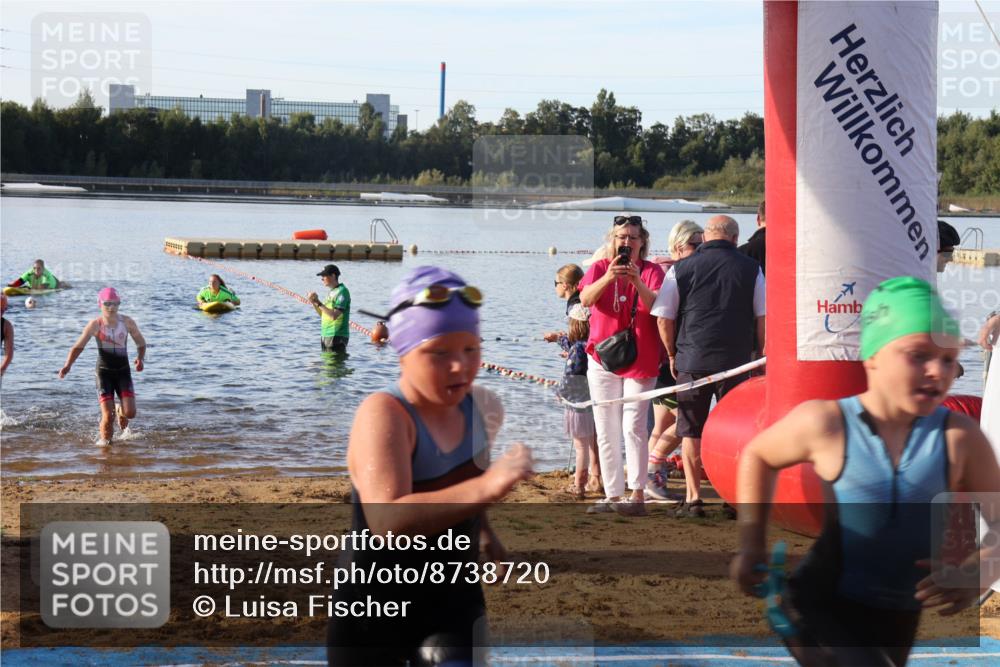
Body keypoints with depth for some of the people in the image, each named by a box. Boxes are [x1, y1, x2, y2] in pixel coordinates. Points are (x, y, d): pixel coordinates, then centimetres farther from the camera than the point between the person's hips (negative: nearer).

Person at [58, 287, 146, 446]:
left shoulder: (127, 322, -5)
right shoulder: (95, 324, -10)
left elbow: (141, 343, 8)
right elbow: (78, 346, -10)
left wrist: (140, 358, -13)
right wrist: (67, 365, -26)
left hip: (123, 371, 2)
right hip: (104, 372, -2)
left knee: (130, 413, -11)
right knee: (107, 416, -11)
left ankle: (120, 411, 27)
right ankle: (104, 441, 17)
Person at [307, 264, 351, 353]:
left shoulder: (342, 291, -13)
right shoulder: (332, 292, 16)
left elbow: (334, 315, -22)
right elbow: (323, 314, 19)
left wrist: (319, 303, -19)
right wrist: (314, 303, 5)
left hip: (337, 336, -10)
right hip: (326, 335, 10)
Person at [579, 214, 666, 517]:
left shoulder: (651, 270, -1)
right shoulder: (599, 268, 4)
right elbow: (586, 298, -16)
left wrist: (636, 281, -33)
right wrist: (609, 277, -33)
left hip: (641, 360, -3)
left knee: (633, 426, -12)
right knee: (606, 431, 6)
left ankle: (637, 495, -12)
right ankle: (613, 495, 12)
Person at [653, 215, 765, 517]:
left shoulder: (682, 269, 3)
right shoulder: (750, 269, 3)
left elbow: (663, 318, 2)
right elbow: (763, 318, 2)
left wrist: (673, 355, 13)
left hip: (692, 360, 0)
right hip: (736, 361, 0)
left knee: (691, 433, 8)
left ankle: (693, 498, 5)